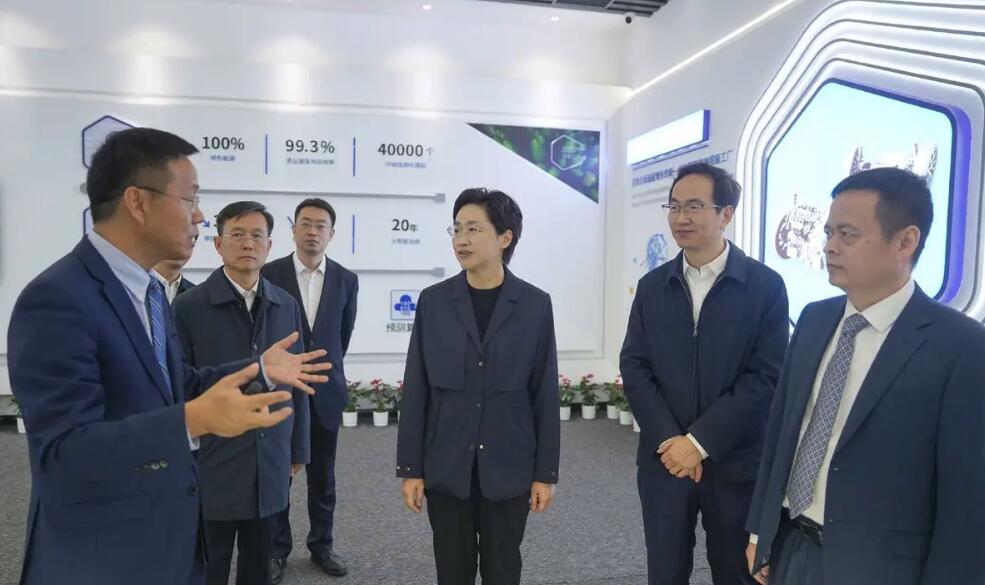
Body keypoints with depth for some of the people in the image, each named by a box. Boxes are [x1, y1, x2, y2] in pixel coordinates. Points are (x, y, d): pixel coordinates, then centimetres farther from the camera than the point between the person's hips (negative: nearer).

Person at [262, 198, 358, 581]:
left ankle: (321, 545, 27)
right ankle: (277, 549, 24)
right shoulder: (269, 274, -6)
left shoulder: (346, 280, 1)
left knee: (323, 476, 12)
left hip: (325, 391, 2)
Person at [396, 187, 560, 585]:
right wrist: (410, 467, -1)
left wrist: (546, 471, -1)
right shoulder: (433, 301, 0)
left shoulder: (535, 304, -3)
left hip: (509, 466, -1)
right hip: (447, 466, 1)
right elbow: (416, 390, 0)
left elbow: (545, 394, -1)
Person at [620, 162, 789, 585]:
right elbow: (634, 367, 1)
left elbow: (765, 377, -10)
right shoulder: (652, 286, 5)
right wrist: (669, 440, -11)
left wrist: (700, 442, -14)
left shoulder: (766, 286, -5)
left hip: (735, 464, -2)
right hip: (664, 458, 3)